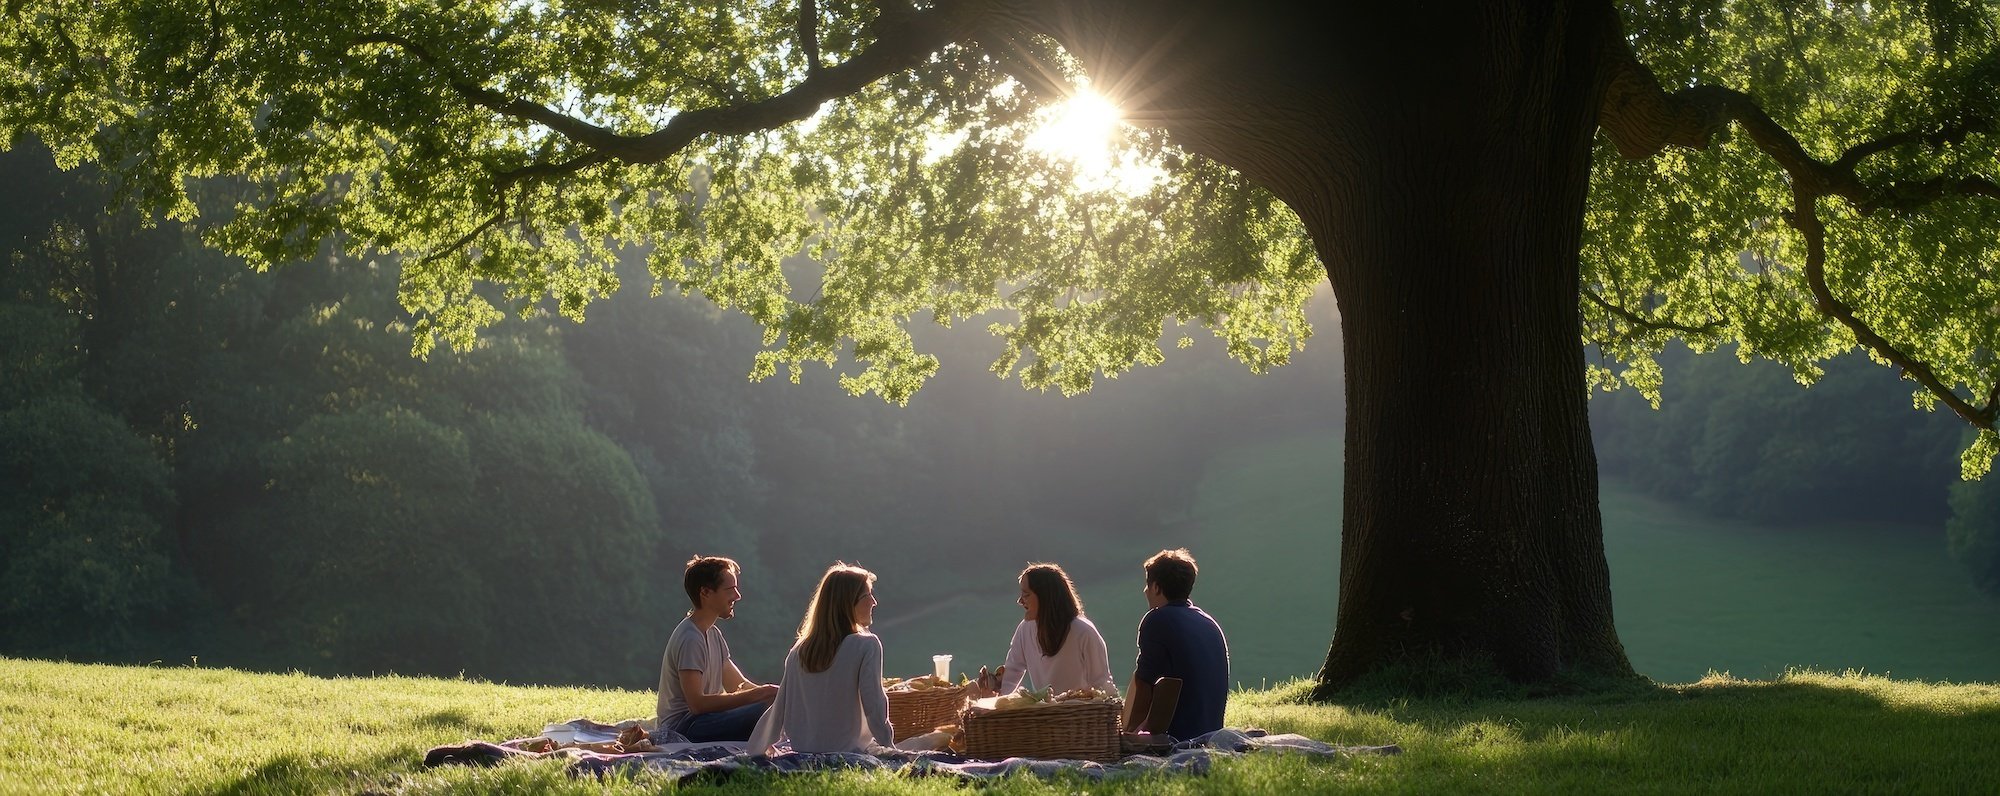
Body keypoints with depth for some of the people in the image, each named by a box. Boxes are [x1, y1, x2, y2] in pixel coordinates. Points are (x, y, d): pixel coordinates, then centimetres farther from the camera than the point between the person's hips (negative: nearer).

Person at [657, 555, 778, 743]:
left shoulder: (713, 633, 17)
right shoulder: (690, 639, -15)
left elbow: (739, 686, 16)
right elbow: (697, 703, -24)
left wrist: (770, 692, -5)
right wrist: (760, 694, -23)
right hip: (682, 727, -10)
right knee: (767, 709, -28)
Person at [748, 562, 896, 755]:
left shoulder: (799, 651, 10)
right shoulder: (867, 646, -6)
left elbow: (779, 709, 13)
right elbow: (874, 708, -10)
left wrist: (756, 751, 23)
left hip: (802, 754, 6)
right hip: (848, 753, -6)